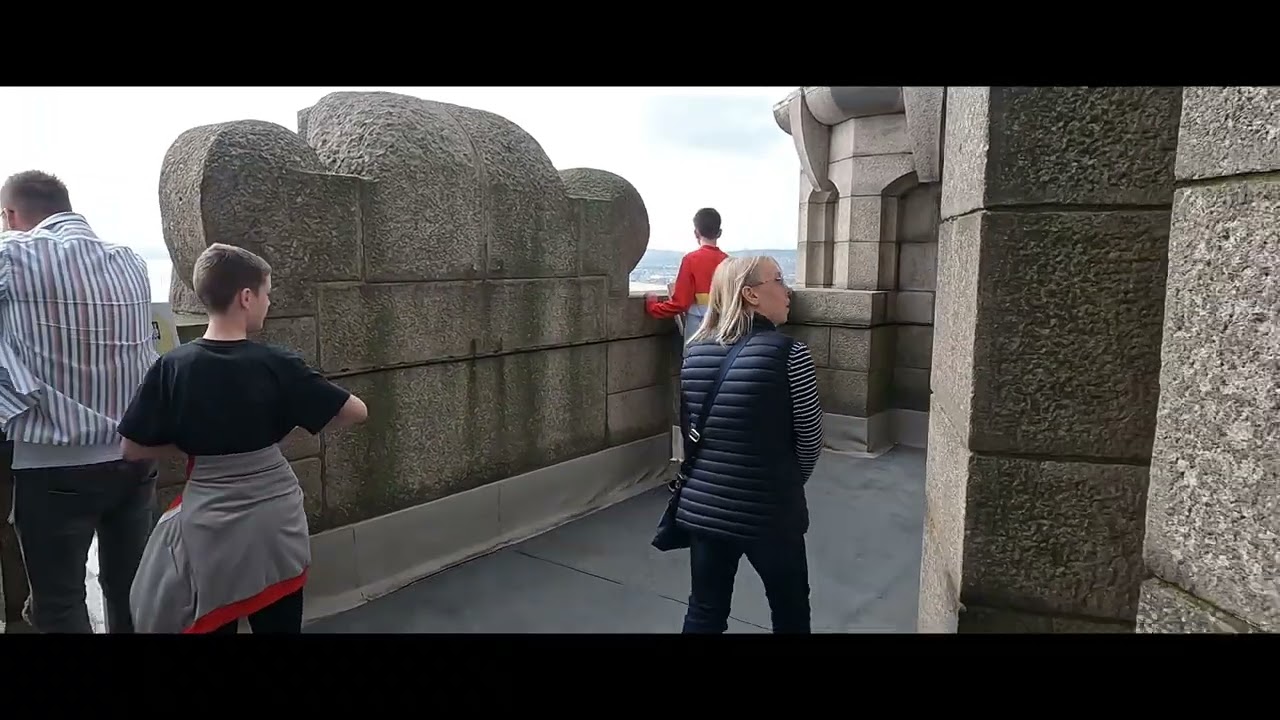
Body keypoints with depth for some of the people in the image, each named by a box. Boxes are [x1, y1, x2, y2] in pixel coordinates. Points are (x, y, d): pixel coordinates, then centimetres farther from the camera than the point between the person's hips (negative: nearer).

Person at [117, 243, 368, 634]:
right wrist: (305, 416, 6)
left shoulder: (172, 367, -10)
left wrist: (193, 442, 9)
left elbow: (132, 447, -3)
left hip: (209, 530, 1)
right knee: (280, 625, 16)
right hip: (275, 525, -1)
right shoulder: (277, 365, -13)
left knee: (212, 625, 19)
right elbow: (357, 411, -9)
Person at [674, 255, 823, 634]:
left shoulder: (695, 353, 1)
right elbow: (810, 439, -7)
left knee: (704, 613, 17)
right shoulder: (788, 353, -15)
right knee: (790, 613, 19)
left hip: (702, 507, 5)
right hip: (769, 512, -4)